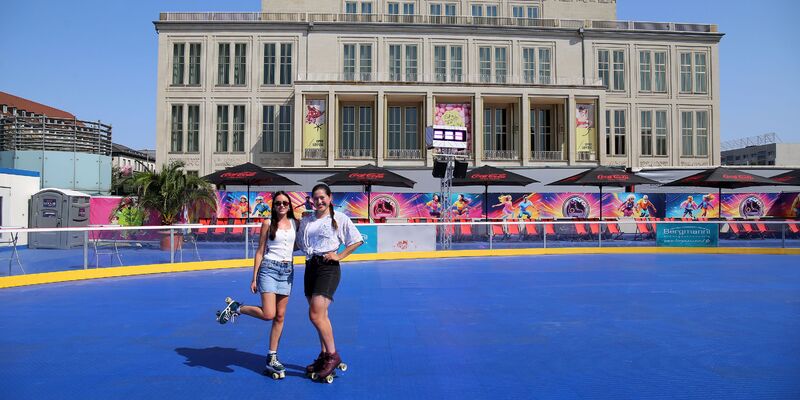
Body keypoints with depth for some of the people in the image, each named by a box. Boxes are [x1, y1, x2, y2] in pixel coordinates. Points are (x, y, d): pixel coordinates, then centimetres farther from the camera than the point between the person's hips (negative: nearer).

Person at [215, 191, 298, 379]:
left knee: (280, 316, 5)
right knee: (268, 314, -15)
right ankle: (236, 308, 10)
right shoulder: (268, 223, -1)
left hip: (287, 270, 4)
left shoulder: (295, 223, 9)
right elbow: (260, 252, 0)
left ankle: (272, 358, 13)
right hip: (269, 268, -4)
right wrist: (254, 278, -3)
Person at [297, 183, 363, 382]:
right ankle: (324, 355, 25)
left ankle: (332, 355, 1)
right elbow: (300, 243, 24)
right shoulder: (306, 220, 12)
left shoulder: (339, 218, -5)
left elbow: (357, 240, -2)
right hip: (310, 267, 6)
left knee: (315, 314, -14)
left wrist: (339, 256, -7)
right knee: (320, 315, 13)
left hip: (328, 268, -6)